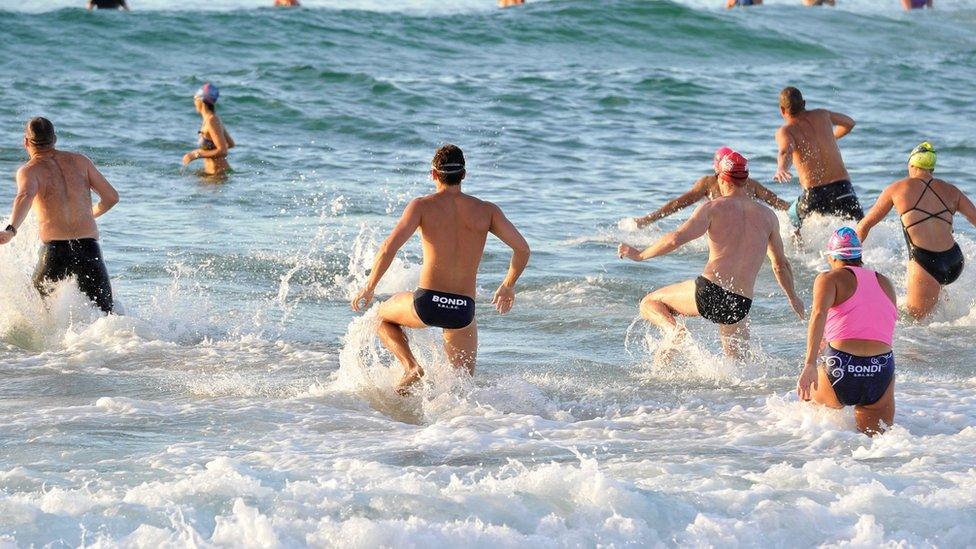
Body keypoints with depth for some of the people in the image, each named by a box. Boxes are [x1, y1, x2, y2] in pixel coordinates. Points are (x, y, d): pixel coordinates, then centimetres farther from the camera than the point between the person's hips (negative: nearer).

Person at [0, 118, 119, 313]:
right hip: (90, 250, 2)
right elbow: (112, 197, 14)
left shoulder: (29, 171, 4)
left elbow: (25, 196, -19)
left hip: (55, 251, -2)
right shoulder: (80, 161, 14)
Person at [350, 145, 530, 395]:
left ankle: (411, 367, 8)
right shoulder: (487, 211, 7)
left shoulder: (422, 206, 1)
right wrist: (508, 286, 20)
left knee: (383, 316, 30)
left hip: (427, 302, -2)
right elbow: (523, 249, 2)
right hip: (464, 309, 2)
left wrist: (369, 288, 2)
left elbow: (389, 247, -10)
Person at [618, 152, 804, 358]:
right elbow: (781, 265, 23)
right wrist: (793, 297, 39)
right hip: (741, 304, 4)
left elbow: (675, 239, -11)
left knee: (650, 303, 17)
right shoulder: (767, 216, 13)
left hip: (709, 289, -4)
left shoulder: (713, 208, 1)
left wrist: (640, 255, 3)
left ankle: (672, 329, -12)